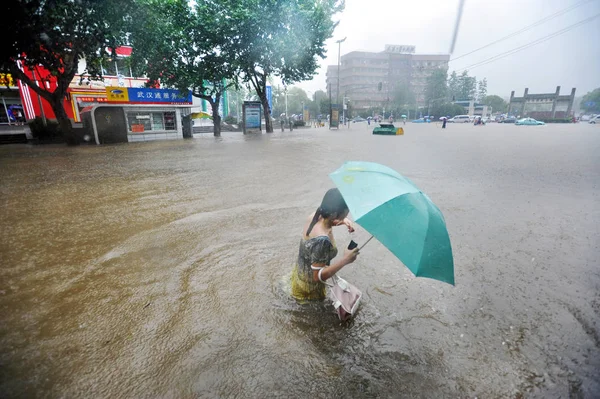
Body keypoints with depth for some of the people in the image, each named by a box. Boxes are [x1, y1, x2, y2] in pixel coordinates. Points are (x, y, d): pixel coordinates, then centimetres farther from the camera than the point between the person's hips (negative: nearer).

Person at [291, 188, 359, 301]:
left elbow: (326, 222, 11)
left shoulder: (315, 216, -15)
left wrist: (343, 221, -8)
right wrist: (345, 260, -33)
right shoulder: (322, 240, -39)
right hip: (310, 287, -8)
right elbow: (318, 276, -31)